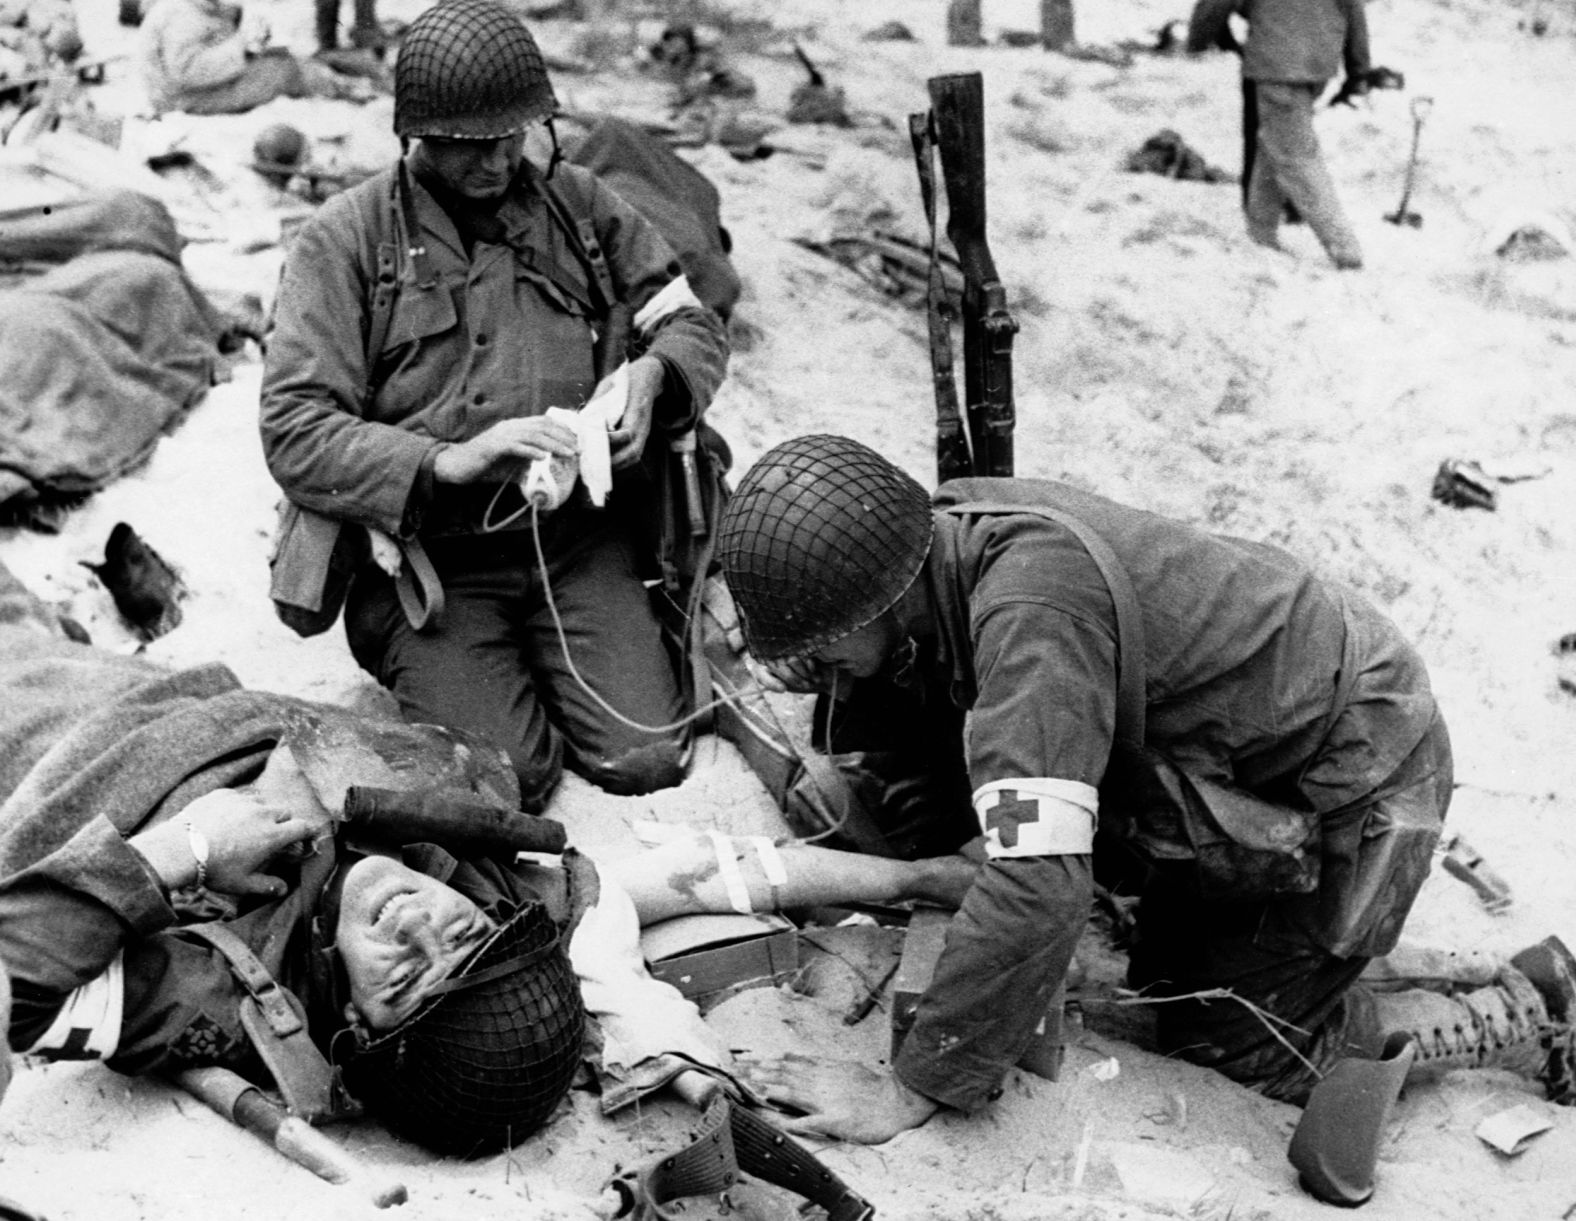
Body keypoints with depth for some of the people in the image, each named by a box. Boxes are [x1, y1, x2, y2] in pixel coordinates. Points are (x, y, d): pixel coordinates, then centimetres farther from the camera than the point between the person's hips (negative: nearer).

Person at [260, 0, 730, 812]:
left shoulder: (576, 206, 9)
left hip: (574, 538, 3)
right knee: (505, 777, -18)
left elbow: (694, 326, 14)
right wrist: (446, 462, -25)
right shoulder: (345, 239, -3)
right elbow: (294, 434, -11)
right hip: (428, 557, -3)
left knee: (647, 760, -12)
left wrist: (651, 372, -11)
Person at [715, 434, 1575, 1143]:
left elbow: (1038, 883, -46)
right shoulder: (934, 546, -12)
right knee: (1172, 979, 22)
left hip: (1353, 771, -9)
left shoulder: (1032, 605, -40)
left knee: (1225, 1046, 2)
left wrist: (914, 1090, -39)